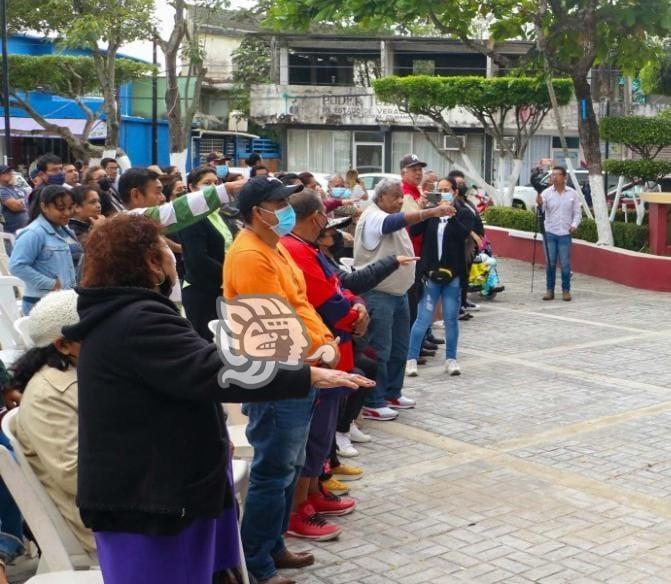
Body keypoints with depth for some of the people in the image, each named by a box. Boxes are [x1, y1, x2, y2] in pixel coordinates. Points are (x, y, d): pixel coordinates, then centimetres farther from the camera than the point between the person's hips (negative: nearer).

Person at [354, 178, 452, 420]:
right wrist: (433, 212, -45)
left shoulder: (391, 219, 17)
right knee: (379, 351, -7)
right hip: (378, 295, -10)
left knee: (399, 348, 16)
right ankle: (373, 403, 0)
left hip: (399, 293, 10)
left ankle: (392, 393, 28)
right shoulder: (373, 217, -16)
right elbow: (400, 220, -35)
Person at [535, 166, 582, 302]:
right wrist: (539, 204, -33)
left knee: (565, 263, 1)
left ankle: (566, 290, 10)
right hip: (550, 233, 0)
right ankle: (549, 290, 10)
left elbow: (577, 212, 8)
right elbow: (542, 210, -11)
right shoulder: (547, 193, 0)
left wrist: (574, 225, -9)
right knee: (550, 263, 3)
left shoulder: (572, 194, 4)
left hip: (565, 234, 0)